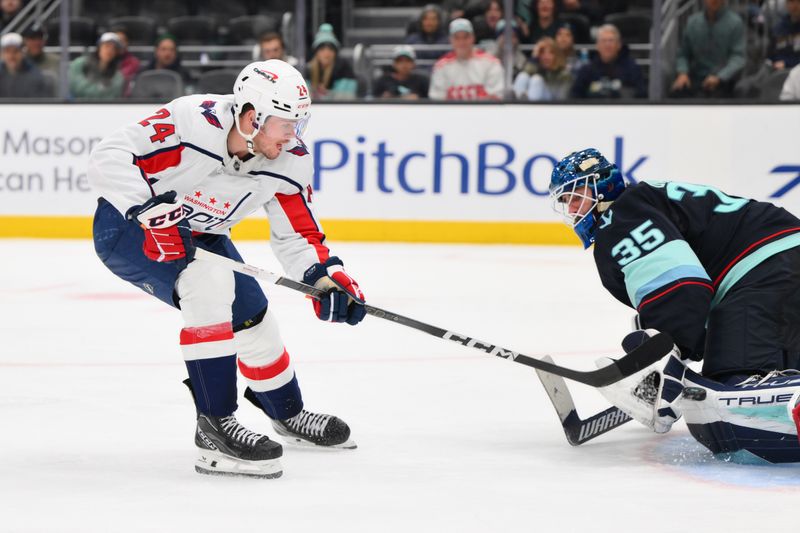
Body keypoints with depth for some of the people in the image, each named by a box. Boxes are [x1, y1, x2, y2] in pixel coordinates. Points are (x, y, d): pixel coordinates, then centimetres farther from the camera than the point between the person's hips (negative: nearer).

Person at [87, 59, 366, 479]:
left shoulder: (290, 161, -14)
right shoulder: (191, 122, -35)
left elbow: (296, 232, -4)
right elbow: (109, 157, -36)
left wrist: (327, 277, -21)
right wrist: (152, 211, -45)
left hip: (200, 235, 7)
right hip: (127, 226, -7)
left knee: (253, 319, 7)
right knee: (210, 284, -31)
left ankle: (288, 414, 37)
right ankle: (214, 428, -26)